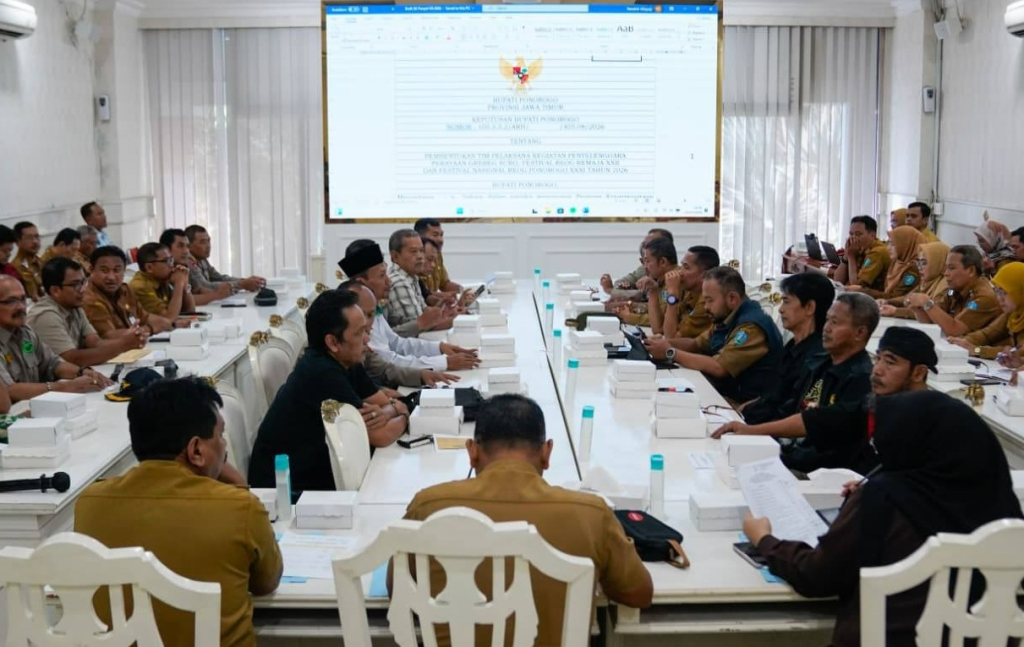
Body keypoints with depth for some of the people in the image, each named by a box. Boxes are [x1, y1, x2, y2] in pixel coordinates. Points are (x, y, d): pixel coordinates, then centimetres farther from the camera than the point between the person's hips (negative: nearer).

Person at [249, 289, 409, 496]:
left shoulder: (347, 362, 2)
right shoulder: (322, 373, -23)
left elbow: (396, 404, 5)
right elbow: (380, 437, -21)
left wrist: (386, 413, -17)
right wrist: (402, 418, -1)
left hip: (316, 475, 7)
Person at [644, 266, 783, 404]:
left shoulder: (752, 326, -22)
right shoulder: (728, 318, 8)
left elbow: (719, 367, -28)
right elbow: (697, 344, 19)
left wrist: (671, 353, -20)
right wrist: (665, 342, -1)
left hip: (746, 406, -8)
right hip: (724, 393, 8)